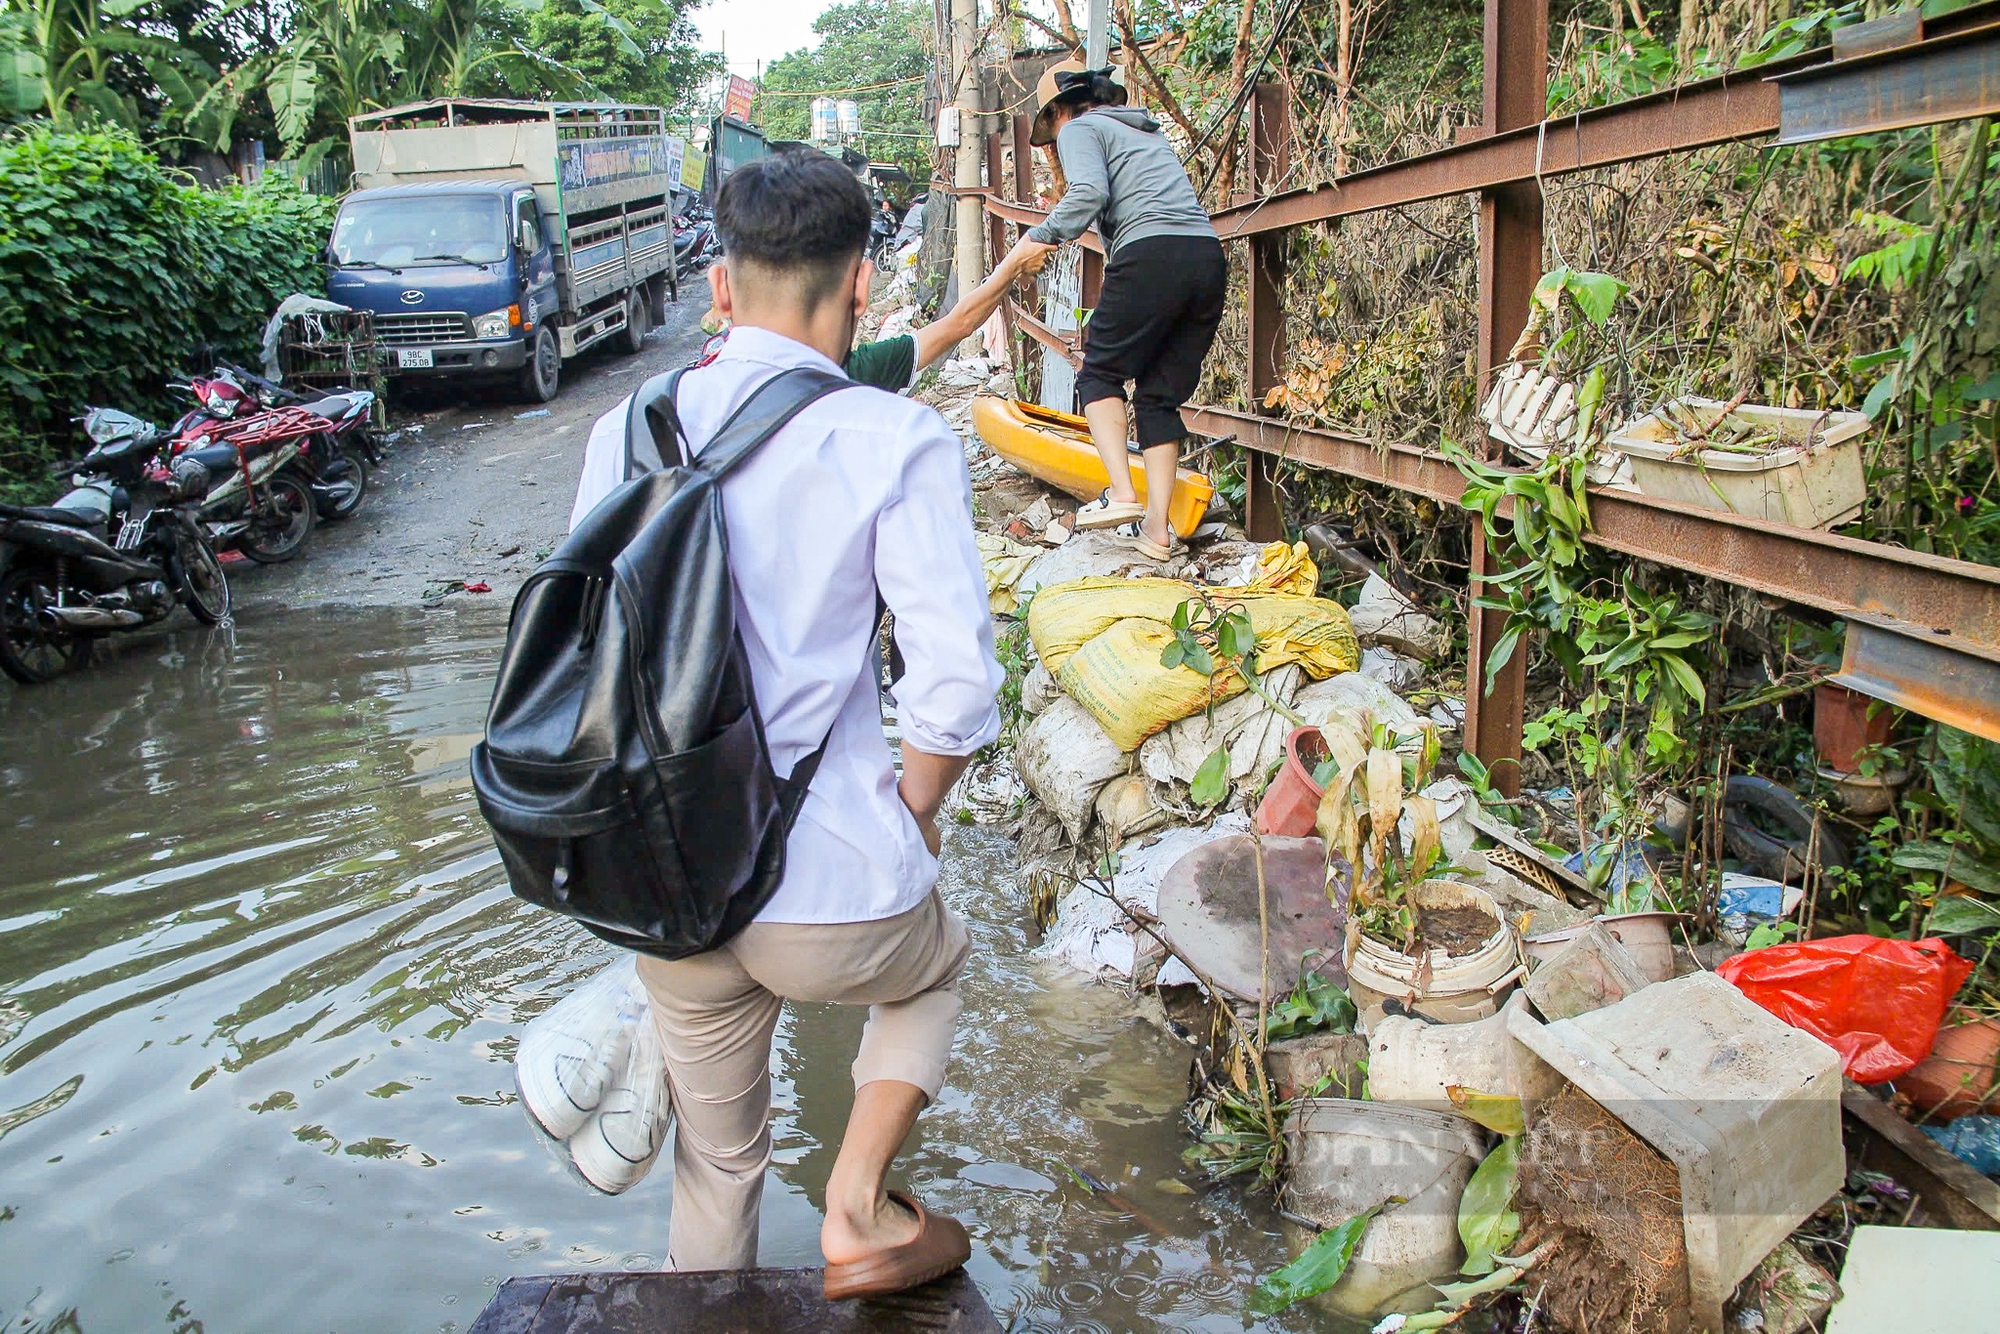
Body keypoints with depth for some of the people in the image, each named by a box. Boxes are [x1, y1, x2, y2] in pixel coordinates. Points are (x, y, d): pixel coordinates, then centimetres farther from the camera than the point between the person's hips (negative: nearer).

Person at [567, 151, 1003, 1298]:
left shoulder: (627, 432, 2)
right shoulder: (898, 443, -12)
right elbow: (958, 684, -17)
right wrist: (915, 814, 2)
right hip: (829, 899, -4)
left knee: (716, 1158, 27)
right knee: (938, 963, 33)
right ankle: (857, 1212, 21)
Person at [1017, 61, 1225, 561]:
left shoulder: (1080, 129, 9)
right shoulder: (1147, 131, 33)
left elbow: (1089, 193, -11)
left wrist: (1042, 234, -3)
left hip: (1151, 256, -7)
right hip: (1208, 257, 7)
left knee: (1100, 372, 8)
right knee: (1161, 395, 11)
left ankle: (1121, 491, -11)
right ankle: (1156, 527, 7)